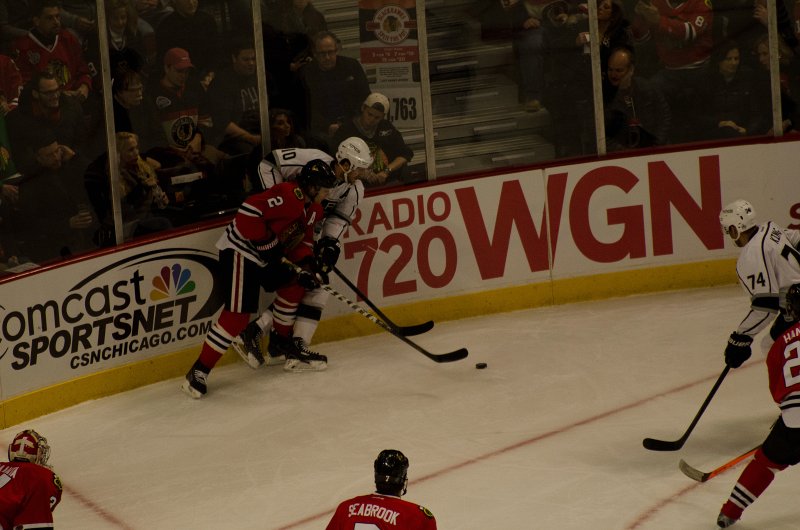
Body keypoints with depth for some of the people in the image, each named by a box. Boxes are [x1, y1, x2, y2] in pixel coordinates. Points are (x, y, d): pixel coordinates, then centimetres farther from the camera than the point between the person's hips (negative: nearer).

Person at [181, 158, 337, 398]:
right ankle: (199, 370, -16)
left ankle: (282, 342, 37)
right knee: (238, 314, -17)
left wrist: (307, 265, -1)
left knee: (294, 285, 20)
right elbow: (249, 211, -28)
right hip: (240, 251, -10)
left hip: (265, 257, 11)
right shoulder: (288, 195, -21)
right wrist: (268, 243, -23)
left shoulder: (312, 209, 11)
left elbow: (302, 240, 18)